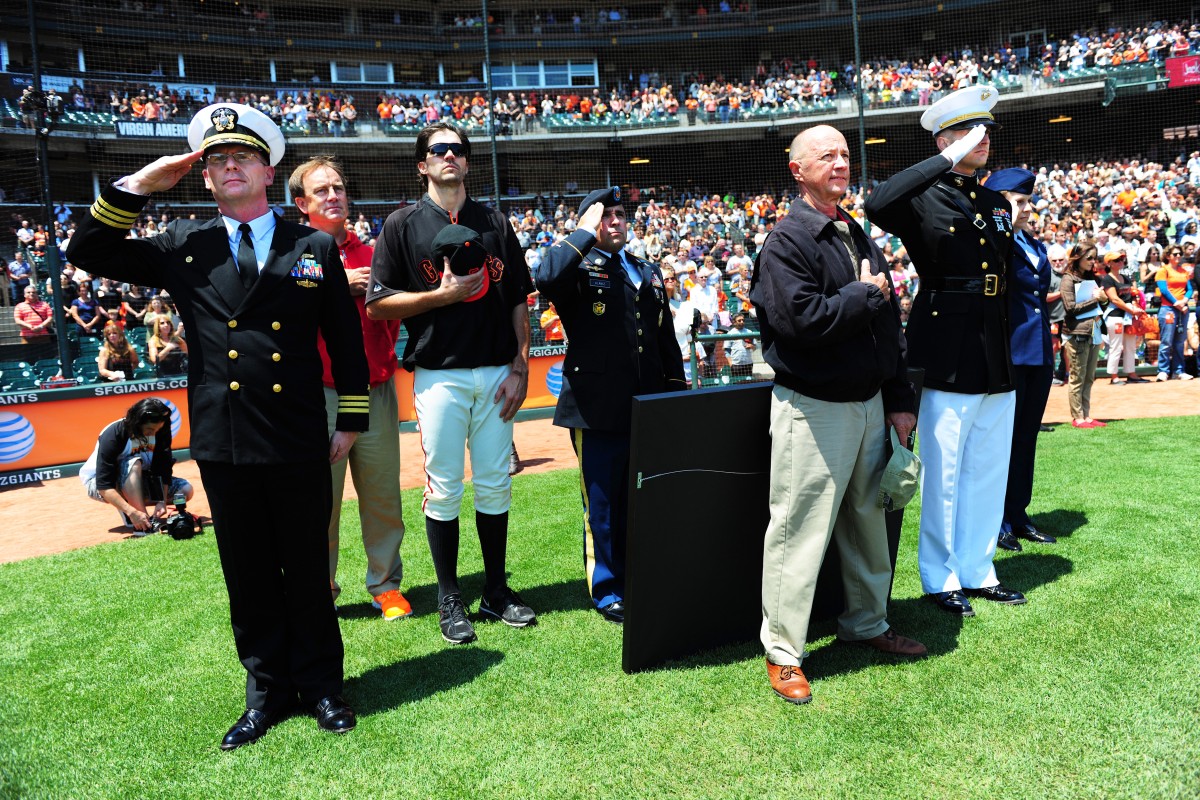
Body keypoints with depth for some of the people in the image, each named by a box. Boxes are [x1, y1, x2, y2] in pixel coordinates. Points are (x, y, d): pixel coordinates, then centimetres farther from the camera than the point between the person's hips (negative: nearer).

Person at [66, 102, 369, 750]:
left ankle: (320, 684, 27)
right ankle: (266, 690, 28)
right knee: (248, 575, 12)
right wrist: (140, 185, -2)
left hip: (299, 445, -1)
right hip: (223, 446, 2)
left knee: (307, 569, 9)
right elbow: (88, 253, 6)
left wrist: (352, 421, 4)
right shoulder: (183, 246, 8)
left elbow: (346, 338, 6)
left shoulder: (315, 247, 4)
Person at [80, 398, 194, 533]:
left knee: (186, 490, -13)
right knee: (133, 464, -37)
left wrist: (162, 500, -28)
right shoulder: (113, 435, -31)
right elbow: (104, 486, -36)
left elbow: (163, 470, -13)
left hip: (136, 481, 5)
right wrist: (132, 512, -47)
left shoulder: (159, 432, -17)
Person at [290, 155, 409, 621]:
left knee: (382, 495, 7)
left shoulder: (370, 253, 14)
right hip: (319, 394, -3)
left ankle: (386, 586, 19)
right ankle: (319, 590, 17)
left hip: (376, 390, 3)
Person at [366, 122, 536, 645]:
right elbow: (378, 305, -2)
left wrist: (521, 367, 3)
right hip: (439, 375, -3)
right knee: (443, 488, 1)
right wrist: (444, 294, -12)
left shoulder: (496, 223, 13)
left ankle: (496, 591, 20)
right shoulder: (404, 225, 3)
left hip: (496, 374, 3)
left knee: (496, 483, 8)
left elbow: (519, 301, 12)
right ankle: (449, 599, 15)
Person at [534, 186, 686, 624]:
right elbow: (546, 279, -25)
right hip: (598, 408, -5)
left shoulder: (649, 273, 19)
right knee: (602, 502, 5)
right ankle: (607, 590, 19)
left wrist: (678, 390, 14)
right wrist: (585, 234, -13)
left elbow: (667, 339, 20)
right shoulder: (578, 268, 1)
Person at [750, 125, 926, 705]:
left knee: (868, 521, 18)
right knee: (800, 530, -2)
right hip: (813, 409, -8)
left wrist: (899, 399, 12)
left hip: (870, 404, 8)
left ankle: (867, 624, 36)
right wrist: (866, 294, -11)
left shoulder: (860, 237, 14)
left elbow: (889, 323, 16)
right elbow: (802, 319, -25)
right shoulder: (787, 239, -10)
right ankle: (782, 652, 11)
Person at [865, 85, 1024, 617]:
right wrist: (950, 160, -23)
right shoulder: (923, 199, -5)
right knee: (943, 475, 2)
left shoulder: (998, 204, 16)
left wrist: (1012, 357, 16)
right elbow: (877, 205, -29)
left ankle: (978, 571, 27)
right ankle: (941, 579, 17)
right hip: (948, 362, -7)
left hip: (998, 362, 7)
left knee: (989, 473, 13)